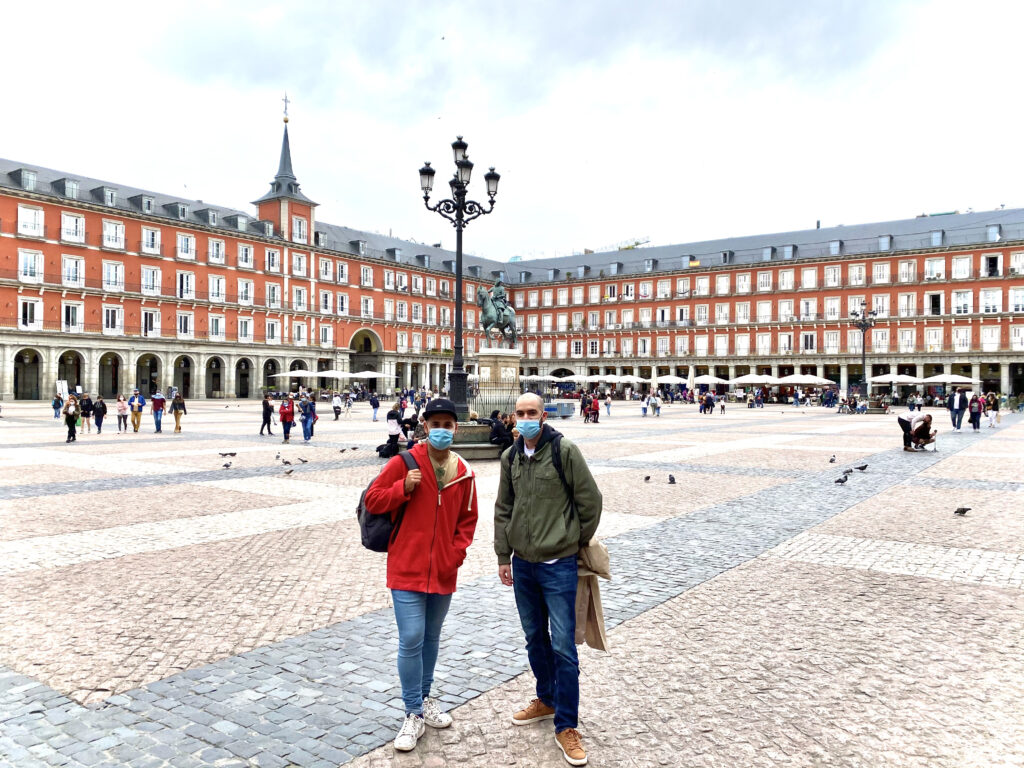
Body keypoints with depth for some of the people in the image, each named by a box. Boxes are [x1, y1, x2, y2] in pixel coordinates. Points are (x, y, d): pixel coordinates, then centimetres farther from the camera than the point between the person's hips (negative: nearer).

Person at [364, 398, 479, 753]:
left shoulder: (463, 473, 1)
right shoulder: (404, 462, -9)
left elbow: (467, 519, 10)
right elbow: (372, 500, -5)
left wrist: (456, 552, -3)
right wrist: (403, 489, -21)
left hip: (444, 573, 4)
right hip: (407, 568, -4)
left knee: (431, 638, 17)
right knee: (411, 640, -6)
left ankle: (424, 697, 37)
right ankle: (414, 714, 10)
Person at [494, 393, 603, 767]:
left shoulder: (565, 451, -13)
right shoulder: (510, 458, 4)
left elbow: (590, 501, -7)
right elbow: (503, 509, 11)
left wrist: (577, 542, 3)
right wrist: (503, 556, 10)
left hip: (558, 566, -5)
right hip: (523, 564, 6)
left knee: (563, 647, -1)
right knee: (534, 638, 19)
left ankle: (566, 726, 12)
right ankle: (546, 700, 39)